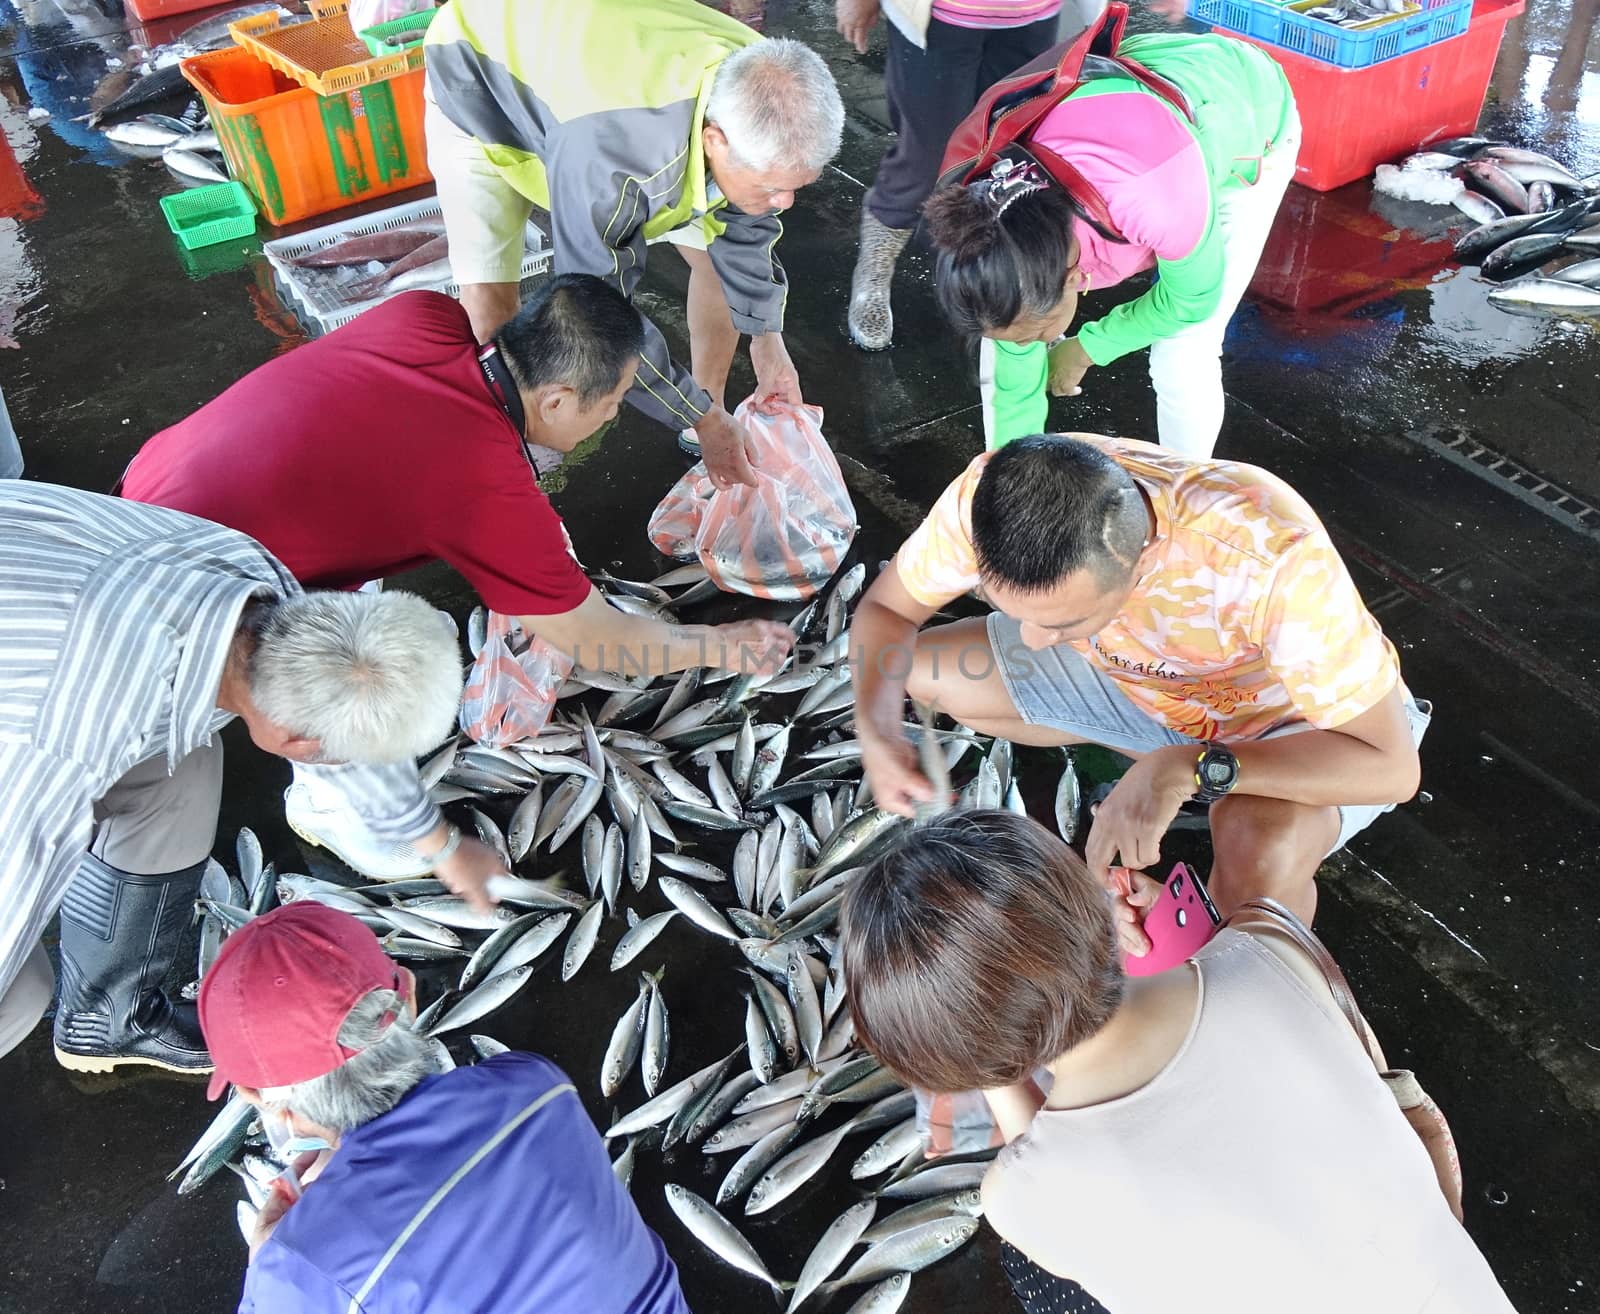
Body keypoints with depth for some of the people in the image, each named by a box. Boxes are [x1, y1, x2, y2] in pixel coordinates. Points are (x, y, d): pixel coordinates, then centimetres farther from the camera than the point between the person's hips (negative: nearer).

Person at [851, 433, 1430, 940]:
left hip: (1291, 714, -4)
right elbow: (884, 607, -12)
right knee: (927, 675, -7)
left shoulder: (1272, 554, -42)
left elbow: (1391, 766, -34)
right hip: (1138, 674, 5)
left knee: (1262, 852, -38)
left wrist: (1187, 769, -47)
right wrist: (877, 730, -31)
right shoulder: (993, 494, -30)